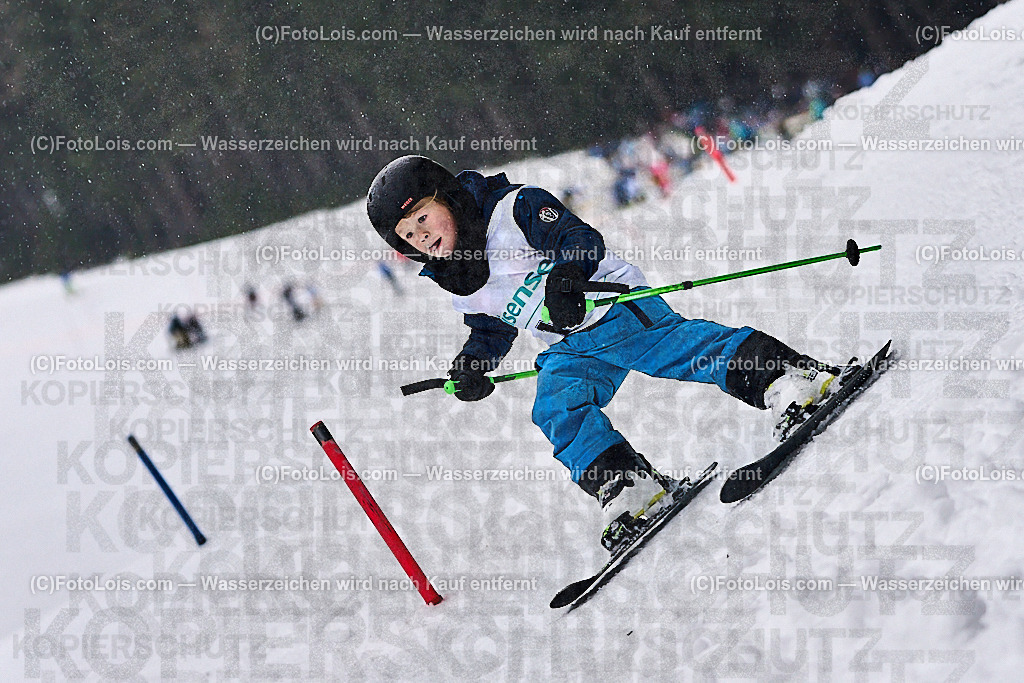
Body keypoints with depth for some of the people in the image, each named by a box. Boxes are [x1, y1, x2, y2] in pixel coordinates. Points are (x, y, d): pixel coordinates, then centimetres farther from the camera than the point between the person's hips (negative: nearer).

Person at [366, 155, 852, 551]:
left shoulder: (513, 209, -8)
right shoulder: (458, 288, 13)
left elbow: (581, 240, -14)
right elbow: (491, 329, 27)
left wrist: (565, 274, -34)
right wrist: (473, 364, 7)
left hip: (615, 306, -6)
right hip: (570, 350, 6)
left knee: (667, 345, -28)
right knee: (556, 409, -19)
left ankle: (788, 377, -36)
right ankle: (626, 488, -27)